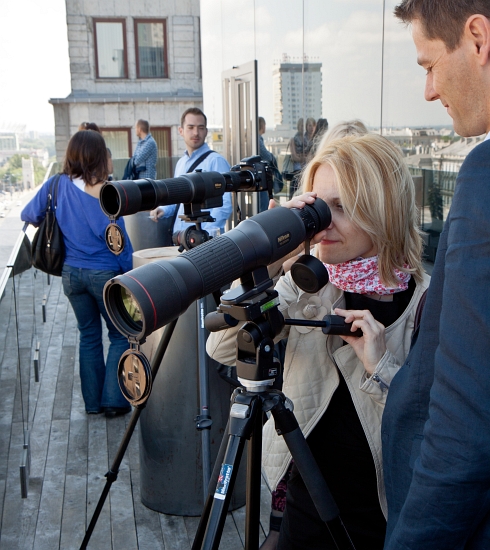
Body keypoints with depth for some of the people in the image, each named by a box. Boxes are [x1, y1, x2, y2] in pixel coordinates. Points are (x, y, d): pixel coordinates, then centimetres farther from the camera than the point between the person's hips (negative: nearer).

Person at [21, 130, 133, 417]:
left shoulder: (56, 185, -4)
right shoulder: (104, 192, -17)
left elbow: (29, 215, 7)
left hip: (71, 272, 5)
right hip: (105, 273, -5)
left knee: (89, 335, 18)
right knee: (120, 336, 11)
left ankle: (93, 401, 24)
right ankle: (114, 401, 10)